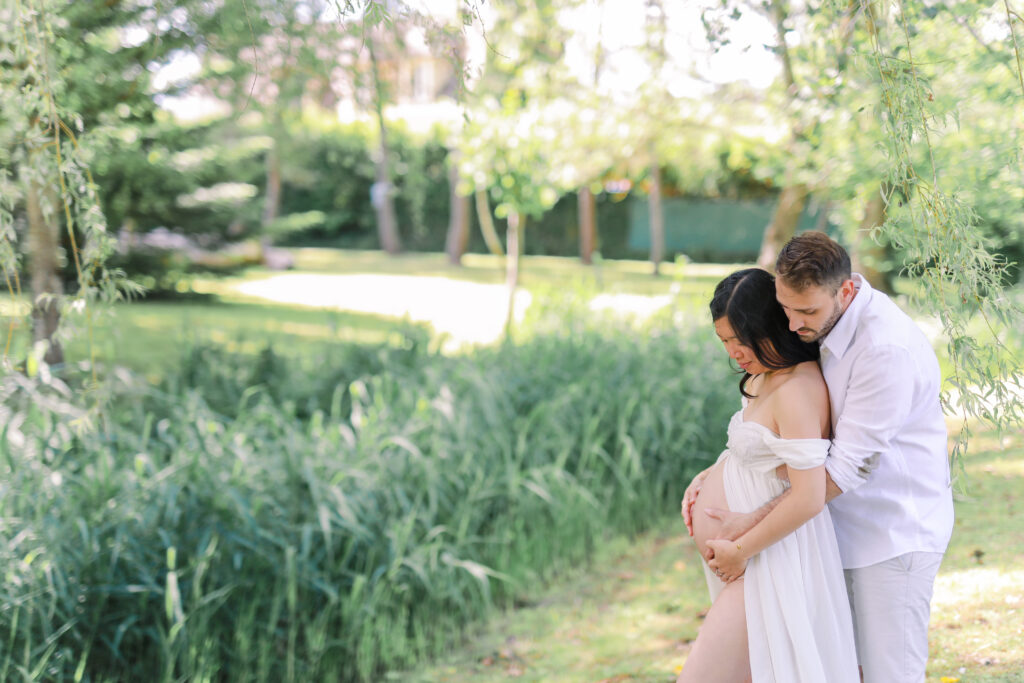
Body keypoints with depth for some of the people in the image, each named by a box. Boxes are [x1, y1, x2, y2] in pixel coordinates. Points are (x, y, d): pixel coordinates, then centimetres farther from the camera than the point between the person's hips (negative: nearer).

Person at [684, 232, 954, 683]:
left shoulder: (888, 349, -28)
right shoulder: (820, 325, 0)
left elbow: (846, 467, -26)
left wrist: (752, 526, -23)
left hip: (897, 531, -8)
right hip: (850, 527, 8)